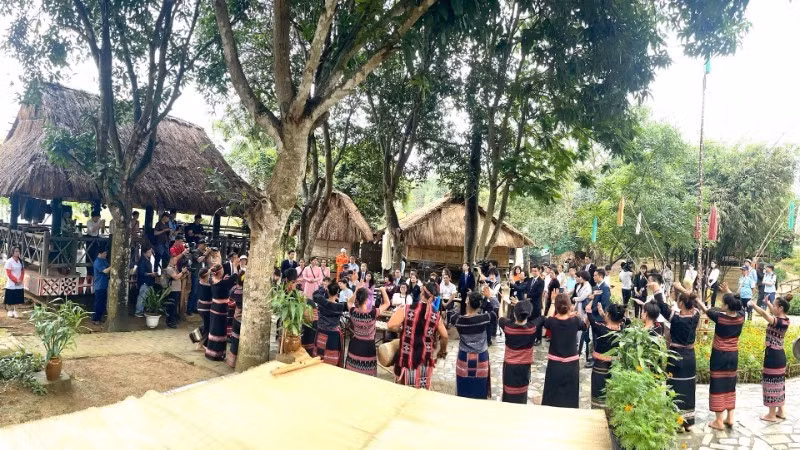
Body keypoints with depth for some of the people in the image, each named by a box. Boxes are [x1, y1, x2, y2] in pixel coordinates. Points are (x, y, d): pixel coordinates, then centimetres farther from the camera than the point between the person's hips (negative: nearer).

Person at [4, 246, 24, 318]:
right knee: (10, 299, 3)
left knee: (17, 298, 8)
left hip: (19, 284, 5)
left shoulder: (20, 261, 7)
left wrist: (20, 280, -7)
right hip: (11, 284, -5)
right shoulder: (9, 261, -9)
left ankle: (15, 311, 17)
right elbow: (8, 273, -11)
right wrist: (16, 281, -14)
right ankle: (9, 311, 15)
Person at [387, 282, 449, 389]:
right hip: (425, 359, 2)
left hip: (406, 358, -2)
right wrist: (442, 351, 24)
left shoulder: (406, 310, -12)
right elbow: (444, 336, 6)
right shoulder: (436, 316, -3)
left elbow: (391, 326, -21)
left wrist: (402, 330, 0)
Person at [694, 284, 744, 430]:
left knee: (718, 386, 3)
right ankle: (730, 418, 22)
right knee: (730, 385, 17)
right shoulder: (741, 317, -8)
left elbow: (705, 309, -5)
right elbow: (738, 304, 14)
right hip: (733, 355, 5)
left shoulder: (720, 317, -20)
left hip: (719, 355, -5)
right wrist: (729, 292, 21)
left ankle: (719, 421, 8)